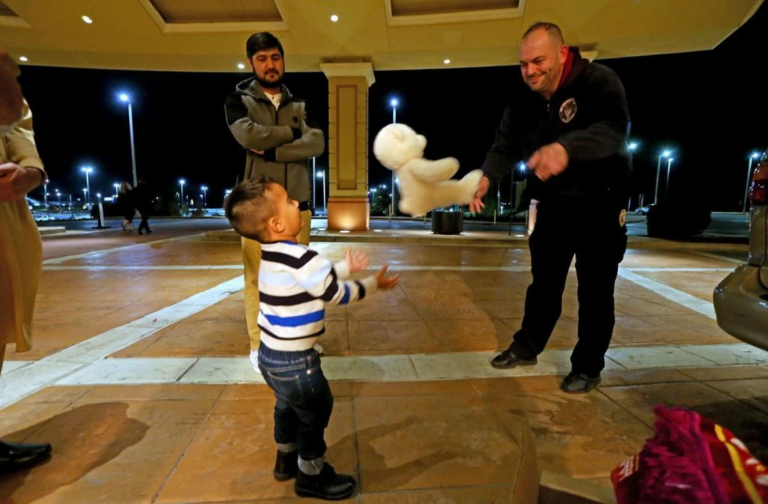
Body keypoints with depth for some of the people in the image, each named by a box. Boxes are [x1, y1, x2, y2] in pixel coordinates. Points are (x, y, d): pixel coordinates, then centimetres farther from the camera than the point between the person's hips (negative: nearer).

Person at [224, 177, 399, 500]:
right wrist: (374, 284, -2)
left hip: (271, 354, 9)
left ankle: (286, 461, 51)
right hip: (294, 361, -9)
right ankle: (311, 476, 35)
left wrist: (346, 266, 18)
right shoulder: (300, 258, -28)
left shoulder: (273, 253, 1)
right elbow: (337, 294, -16)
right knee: (314, 413, 14)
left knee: (288, 407, 30)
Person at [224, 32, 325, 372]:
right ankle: (258, 346, 13)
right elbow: (248, 135, -15)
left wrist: (272, 151, -12)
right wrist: (291, 132, -3)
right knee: (258, 277, -1)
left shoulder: (300, 105, 14)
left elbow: (317, 143, -4)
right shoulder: (239, 100, 6)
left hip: (297, 202, 3)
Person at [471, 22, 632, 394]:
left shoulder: (598, 82, -18)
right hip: (553, 205, 5)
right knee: (544, 282, 14)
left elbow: (613, 129, -36)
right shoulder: (523, 105, -1)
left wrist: (565, 148, -57)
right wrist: (486, 177, -29)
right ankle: (526, 347, 29)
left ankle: (588, 367, 19)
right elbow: (504, 148, -7)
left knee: (595, 290, 3)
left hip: (600, 204, -4)